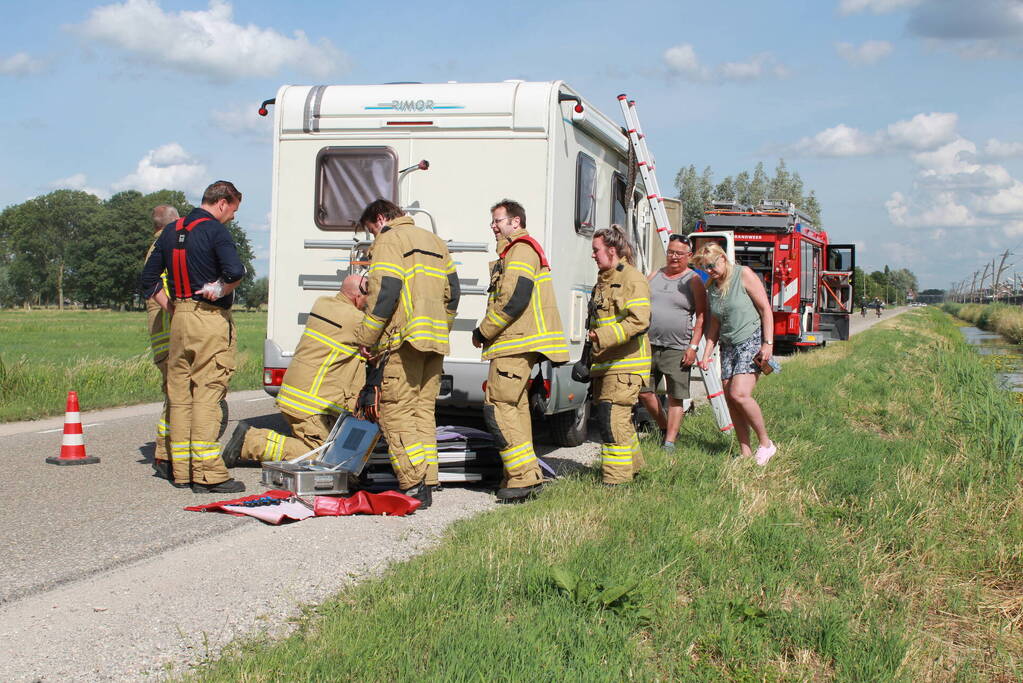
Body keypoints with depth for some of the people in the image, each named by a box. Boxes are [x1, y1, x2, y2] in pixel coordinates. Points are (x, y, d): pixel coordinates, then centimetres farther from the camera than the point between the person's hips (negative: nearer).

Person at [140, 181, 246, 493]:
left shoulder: (171, 231, 15)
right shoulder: (215, 230, -8)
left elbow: (149, 278, 18)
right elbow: (235, 271, -24)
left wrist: (170, 307, 14)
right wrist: (220, 290, -7)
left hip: (180, 318, 7)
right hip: (211, 320, -7)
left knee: (179, 394, 11)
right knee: (207, 395, -7)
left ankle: (181, 471, 16)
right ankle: (207, 474, -7)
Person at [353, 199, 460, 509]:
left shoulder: (389, 240, -2)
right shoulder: (435, 242, 24)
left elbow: (385, 292, -14)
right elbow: (453, 291, 20)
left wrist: (366, 336, -9)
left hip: (405, 337, -8)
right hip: (435, 341, 8)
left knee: (395, 411, -7)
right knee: (423, 410, 10)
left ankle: (414, 486, -13)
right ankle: (427, 484, 7)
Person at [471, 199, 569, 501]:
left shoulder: (521, 250, -10)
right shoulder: (514, 252, 25)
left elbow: (513, 301, -20)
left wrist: (482, 332, -11)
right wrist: (488, 332, 14)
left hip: (516, 344, -11)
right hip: (521, 345, 11)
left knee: (498, 405, -13)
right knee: (516, 407, 12)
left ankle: (525, 475, -14)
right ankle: (520, 476, 15)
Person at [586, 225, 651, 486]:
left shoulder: (633, 279, -11)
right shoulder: (603, 280, 20)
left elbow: (639, 320, -22)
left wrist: (604, 336, -27)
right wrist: (589, 359, 26)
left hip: (625, 364, -10)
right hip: (604, 364, 10)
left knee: (612, 418, -14)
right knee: (606, 417, 15)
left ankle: (617, 479, -10)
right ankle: (632, 464, 32)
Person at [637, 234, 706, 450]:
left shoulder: (693, 281, 0)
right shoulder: (655, 276, 14)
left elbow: (701, 317, -3)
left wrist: (693, 347, -11)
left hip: (677, 349, -5)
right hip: (649, 345, 5)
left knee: (675, 397, -2)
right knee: (644, 391, 6)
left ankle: (670, 441, 1)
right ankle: (664, 427, 24)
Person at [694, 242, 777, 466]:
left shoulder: (743, 275, -7)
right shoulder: (711, 288, 12)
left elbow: (765, 309, -8)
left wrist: (768, 343, -15)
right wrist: (707, 354, 11)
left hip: (753, 341, -7)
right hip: (728, 346, 7)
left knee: (739, 394, -19)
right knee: (730, 400, -1)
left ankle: (766, 443, -3)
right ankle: (745, 452, 6)